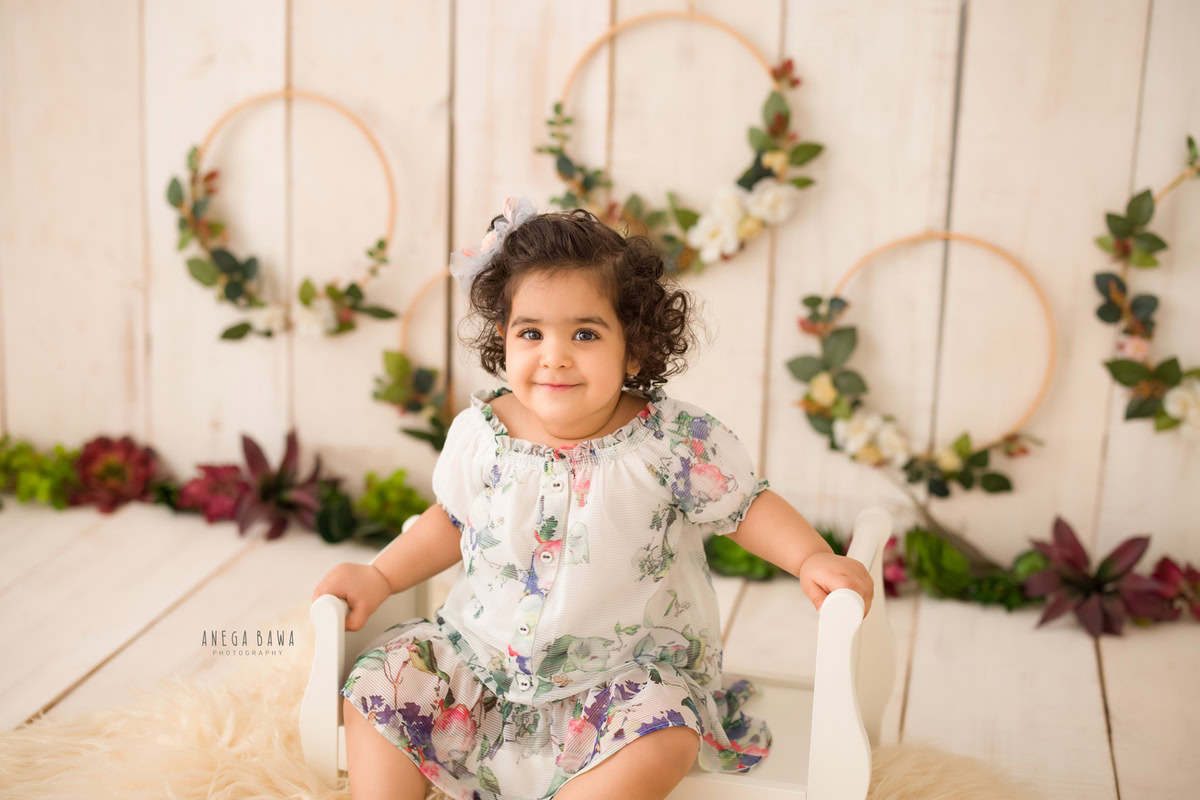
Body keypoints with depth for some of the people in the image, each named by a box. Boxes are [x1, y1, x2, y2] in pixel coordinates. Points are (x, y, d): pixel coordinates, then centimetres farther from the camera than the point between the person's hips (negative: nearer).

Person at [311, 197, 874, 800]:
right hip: (482, 654, 3)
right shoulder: (479, 433, -4)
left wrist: (812, 558, -18)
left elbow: (748, 505, -3)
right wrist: (379, 577, 4)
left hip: (625, 670, -3)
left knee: (663, 740, -30)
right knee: (377, 684, -9)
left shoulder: (676, 441, -13)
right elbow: (451, 522, 13)